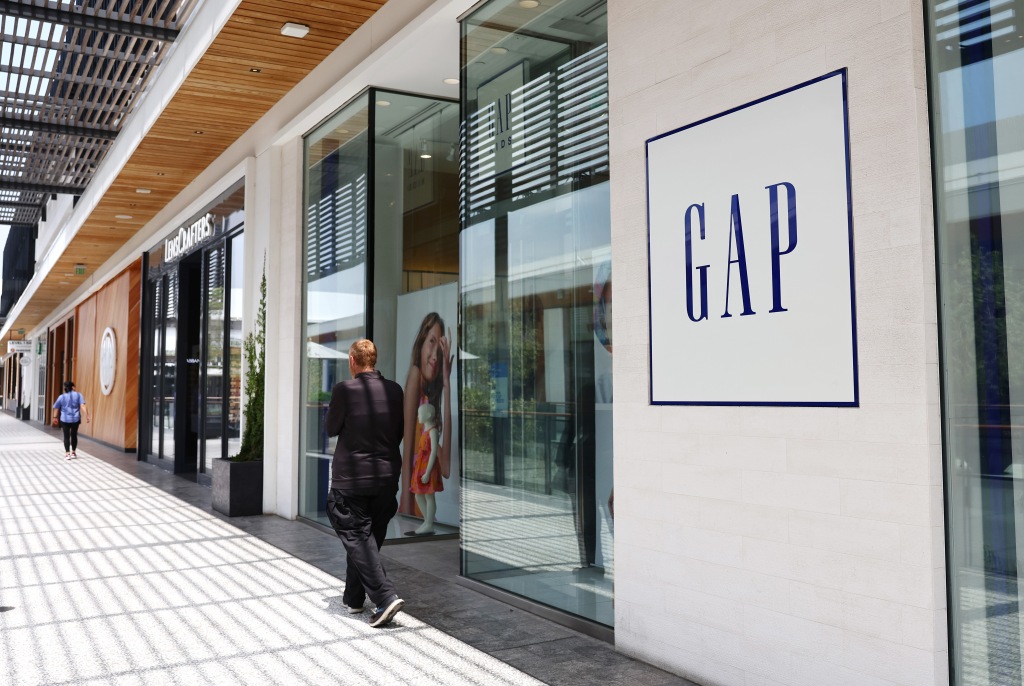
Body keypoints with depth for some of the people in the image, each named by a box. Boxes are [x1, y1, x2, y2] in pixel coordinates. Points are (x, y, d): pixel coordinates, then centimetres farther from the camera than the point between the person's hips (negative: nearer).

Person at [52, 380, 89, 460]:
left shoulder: (61, 397, 3)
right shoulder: (78, 395, -1)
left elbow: (56, 408, 10)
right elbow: (83, 406, -11)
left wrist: (55, 417, 24)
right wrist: (86, 416, -12)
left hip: (65, 419, 0)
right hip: (75, 419, 0)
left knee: (66, 436, 4)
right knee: (74, 435, 15)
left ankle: (67, 453, -2)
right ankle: (73, 453, 22)